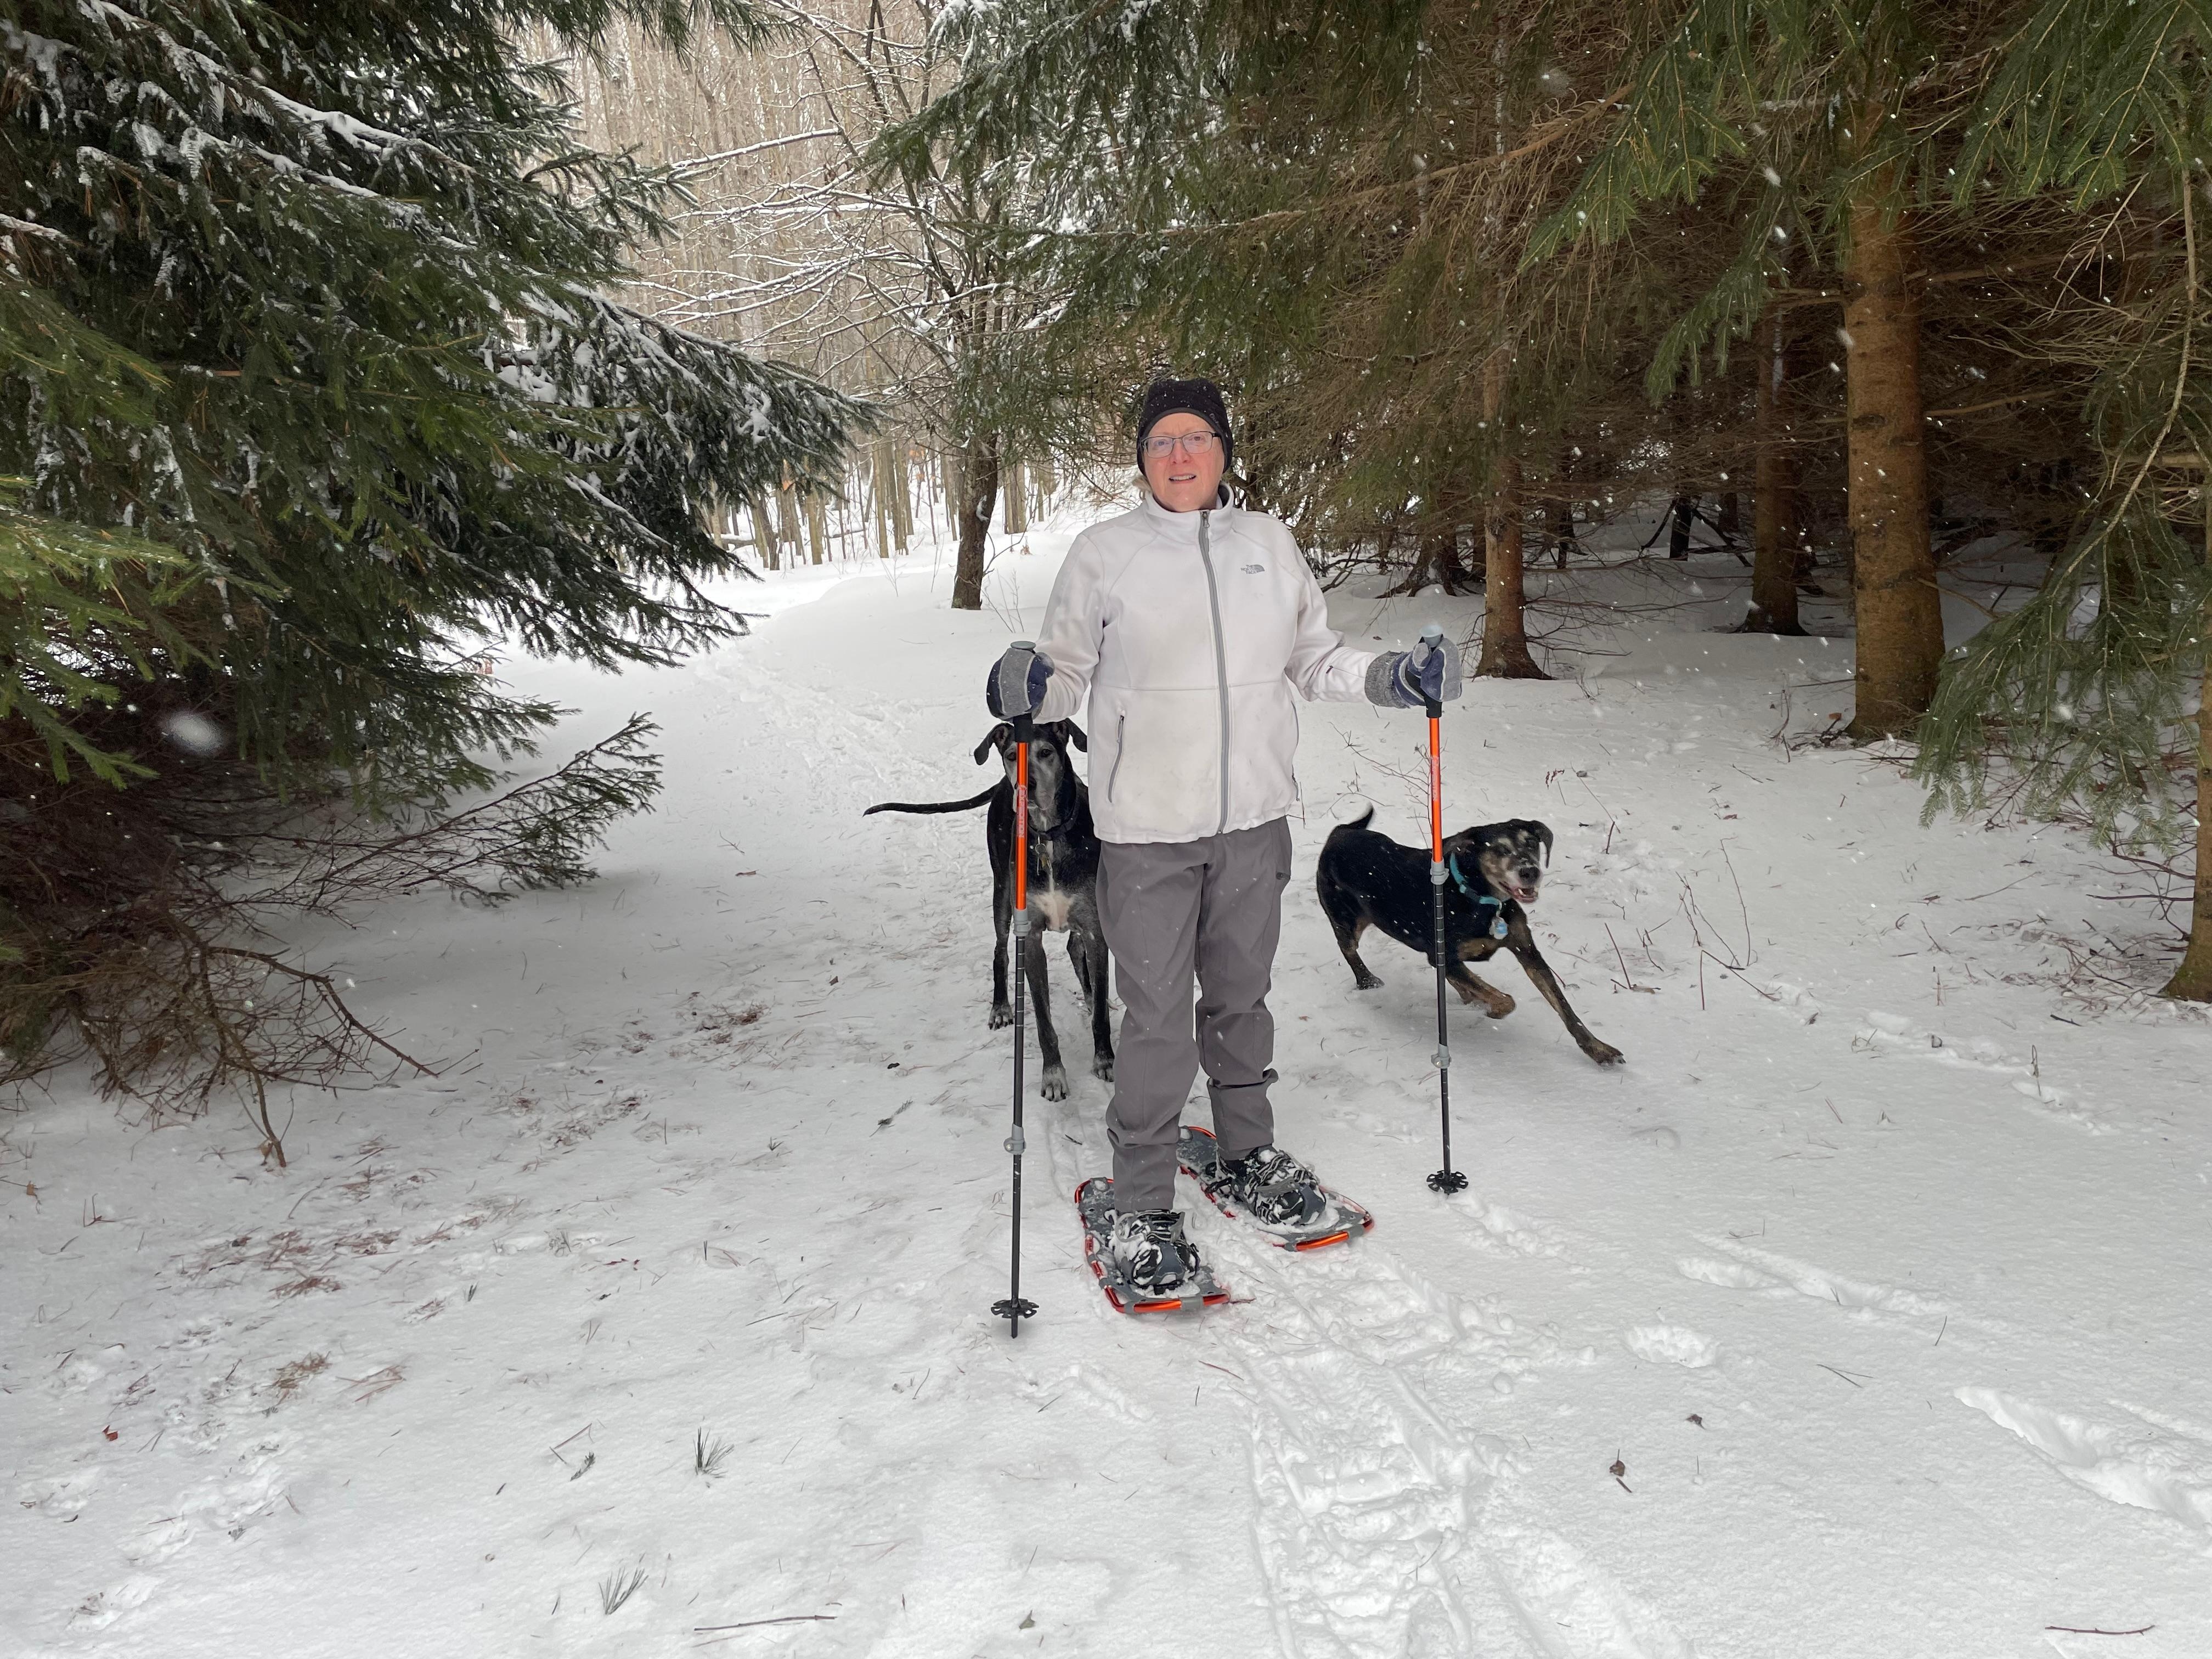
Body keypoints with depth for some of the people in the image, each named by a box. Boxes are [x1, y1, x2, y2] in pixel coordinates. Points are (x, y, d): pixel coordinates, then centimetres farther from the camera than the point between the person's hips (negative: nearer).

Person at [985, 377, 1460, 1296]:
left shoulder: (1268, 542, 8)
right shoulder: (1105, 552, -1)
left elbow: (1315, 659, 13)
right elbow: (1070, 667, 0)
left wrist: (1395, 676, -2)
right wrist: (1031, 688, -21)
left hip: (1255, 817, 4)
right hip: (1147, 829, -3)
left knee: (1242, 996, 18)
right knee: (1157, 1018, -2)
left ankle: (1250, 1156, 37)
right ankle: (1140, 1206, 13)